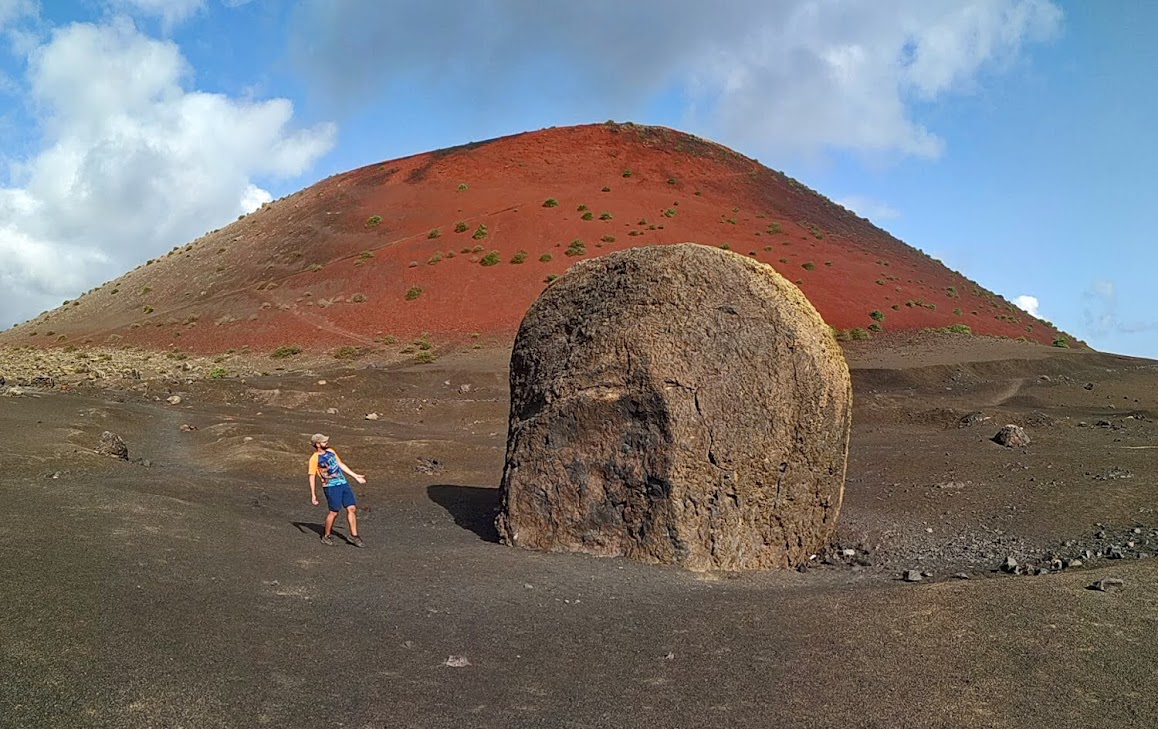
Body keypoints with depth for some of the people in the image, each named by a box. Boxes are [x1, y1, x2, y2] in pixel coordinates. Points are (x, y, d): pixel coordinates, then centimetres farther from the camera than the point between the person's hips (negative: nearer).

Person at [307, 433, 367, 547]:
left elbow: (341, 465, 23)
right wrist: (313, 495, -10)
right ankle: (326, 536, 15)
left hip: (344, 483, 7)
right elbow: (312, 477, -7)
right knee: (334, 512, -5)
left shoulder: (330, 451, 15)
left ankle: (354, 536, 9)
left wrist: (355, 476, 23)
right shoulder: (314, 458, -7)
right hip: (331, 486, -7)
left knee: (352, 508, 2)